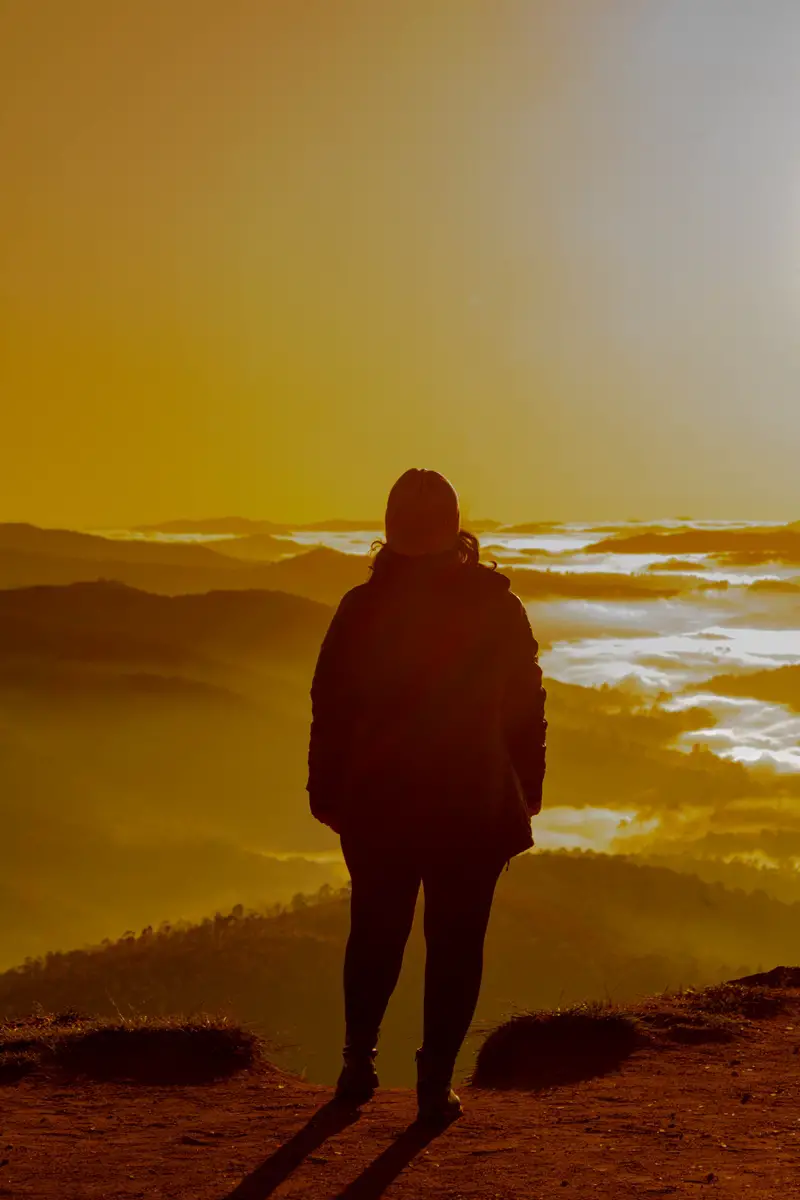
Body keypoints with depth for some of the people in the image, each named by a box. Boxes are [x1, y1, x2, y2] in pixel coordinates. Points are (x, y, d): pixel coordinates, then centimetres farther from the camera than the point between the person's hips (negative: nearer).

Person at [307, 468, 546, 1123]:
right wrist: (524, 796, 11)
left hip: (379, 806, 1)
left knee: (375, 935, 17)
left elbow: (330, 707, -2)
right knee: (455, 945, 6)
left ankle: (360, 1060, 20)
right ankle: (437, 1080, 4)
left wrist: (327, 794, 6)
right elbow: (528, 709, 3)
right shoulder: (499, 607, -3)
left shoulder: (362, 607, -6)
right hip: (475, 809, -1)